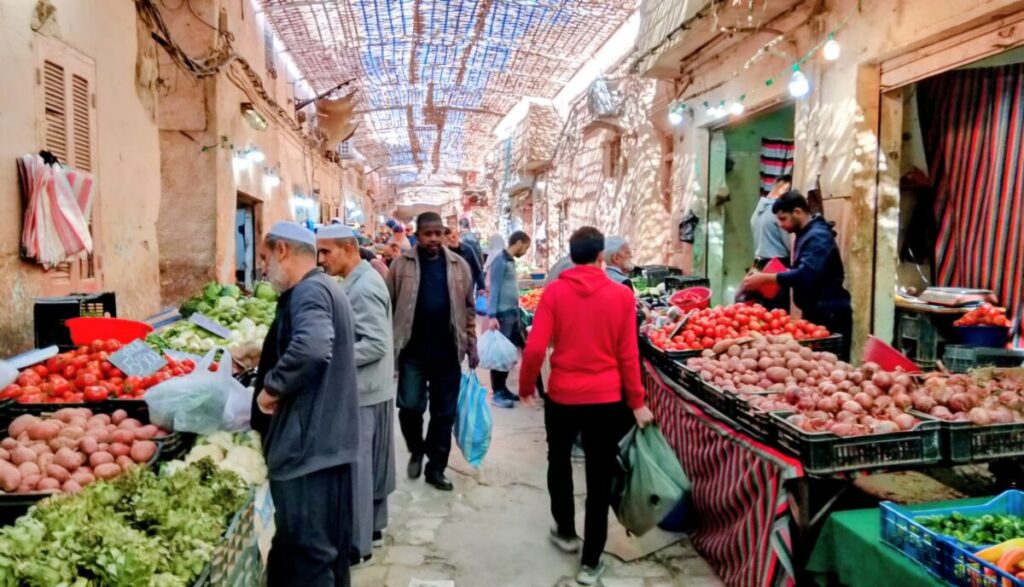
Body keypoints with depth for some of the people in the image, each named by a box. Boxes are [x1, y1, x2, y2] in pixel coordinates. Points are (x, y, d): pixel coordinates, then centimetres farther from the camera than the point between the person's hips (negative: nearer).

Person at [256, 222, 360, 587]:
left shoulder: (309, 291, -17)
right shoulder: (326, 287, 15)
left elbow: (311, 348, -37)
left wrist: (272, 387, -22)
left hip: (309, 443, -10)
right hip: (331, 439, 10)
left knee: (306, 551, 0)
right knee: (329, 542, 20)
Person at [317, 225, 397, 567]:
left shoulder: (363, 287, -20)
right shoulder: (360, 280, 10)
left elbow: (375, 345, -26)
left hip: (364, 391, -10)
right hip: (367, 389, 10)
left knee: (355, 467, 1)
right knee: (368, 465, 18)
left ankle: (357, 544, 13)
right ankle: (371, 528, 31)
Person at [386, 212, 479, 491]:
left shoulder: (459, 265, 4)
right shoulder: (401, 264, -1)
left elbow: (468, 308, 8)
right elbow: (389, 306, 0)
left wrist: (471, 346, 5)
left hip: (447, 351, 2)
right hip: (413, 350, -2)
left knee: (444, 412, 8)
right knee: (410, 406, -2)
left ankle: (436, 468, 23)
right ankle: (416, 449, 28)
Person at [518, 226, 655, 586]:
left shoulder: (554, 292, -8)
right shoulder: (621, 295, -7)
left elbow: (535, 348, -11)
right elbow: (628, 355, -6)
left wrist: (526, 385, 6)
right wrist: (636, 402, 5)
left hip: (562, 395, 1)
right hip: (606, 399, 0)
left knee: (559, 461, 26)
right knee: (599, 478, 10)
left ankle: (565, 531, 39)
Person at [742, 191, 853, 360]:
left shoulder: (818, 236, -17)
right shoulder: (806, 235, 15)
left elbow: (805, 274, -30)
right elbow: (798, 270, 17)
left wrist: (765, 278, -26)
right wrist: (767, 277, 2)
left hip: (830, 315, -10)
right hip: (815, 312, 10)